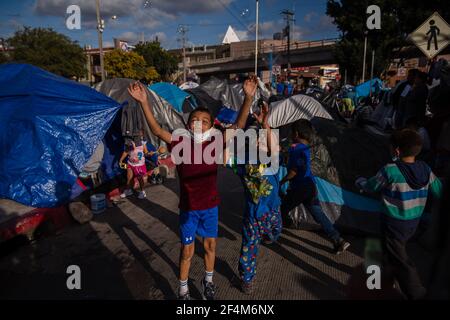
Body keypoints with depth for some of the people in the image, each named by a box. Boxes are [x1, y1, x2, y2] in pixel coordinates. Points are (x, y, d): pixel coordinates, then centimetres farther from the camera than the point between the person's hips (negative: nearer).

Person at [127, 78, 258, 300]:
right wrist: (144, 102, -34)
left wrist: (248, 98, -32)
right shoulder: (181, 144, -12)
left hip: (210, 206, 2)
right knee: (187, 250, 12)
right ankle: (183, 289, 35)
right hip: (188, 208, -1)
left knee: (210, 245, 19)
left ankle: (208, 281, 44)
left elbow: (238, 126, -21)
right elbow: (157, 130, -22)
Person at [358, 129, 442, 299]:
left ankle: (416, 293, 8)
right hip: (414, 222, 7)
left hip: (394, 223, -7)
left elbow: (370, 187, -10)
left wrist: (360, 181, 12)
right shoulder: (425, 169, -7)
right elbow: (439, 192, 5)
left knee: (398, 258, 4)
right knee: (399, 250, 30)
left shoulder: (391, 170, -25)